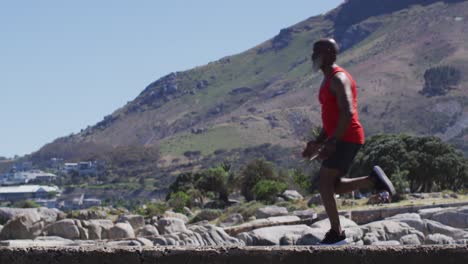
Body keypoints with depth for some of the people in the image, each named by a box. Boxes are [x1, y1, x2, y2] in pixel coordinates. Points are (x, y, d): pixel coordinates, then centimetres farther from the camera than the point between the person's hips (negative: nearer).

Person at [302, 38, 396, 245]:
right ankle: (374, 180, 7)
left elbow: (347, 113, -24)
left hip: (346, 139, -10)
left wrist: (332, 143, -26)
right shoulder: (328, 81, 20)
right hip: (340, 140, 10)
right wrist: (317, 142, 17)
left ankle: (336, 234, -8)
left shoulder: (338, 79, -13)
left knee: (324, 182, -10)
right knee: (334, 186, 8)